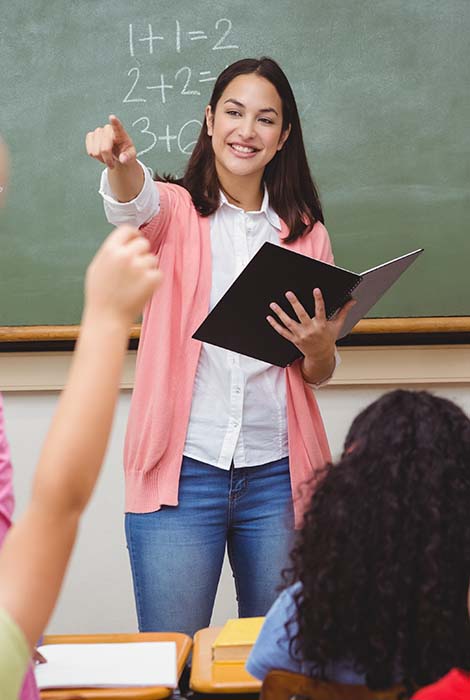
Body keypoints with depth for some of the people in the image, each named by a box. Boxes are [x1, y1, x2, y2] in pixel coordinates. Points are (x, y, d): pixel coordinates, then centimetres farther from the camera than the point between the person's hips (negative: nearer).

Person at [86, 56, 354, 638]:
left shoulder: (305, 232, 11)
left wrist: (319, 346, -9)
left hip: (277, 474, 3)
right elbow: (134, 204, -21)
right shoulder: (174, 210, 5)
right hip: (181, 473, -2)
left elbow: (320, 375, 15)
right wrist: (121, 163, -44)